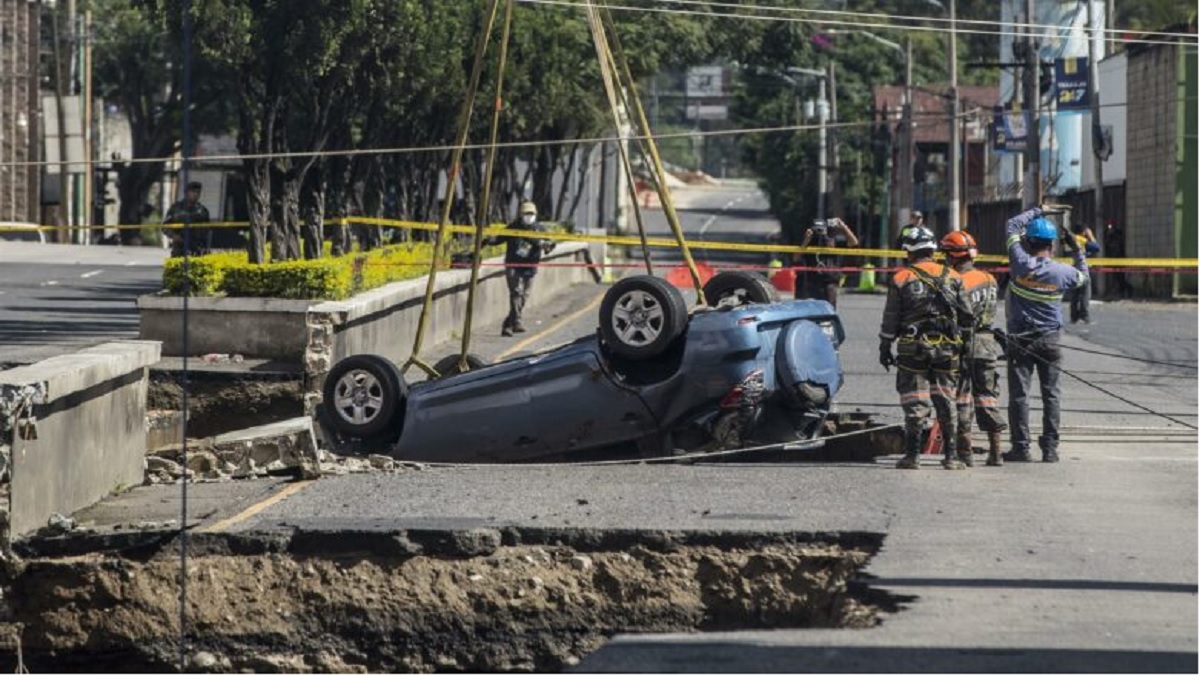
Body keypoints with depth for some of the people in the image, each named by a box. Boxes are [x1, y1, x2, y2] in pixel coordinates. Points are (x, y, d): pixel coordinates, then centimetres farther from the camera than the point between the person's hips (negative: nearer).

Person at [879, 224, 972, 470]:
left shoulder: (901, 279, -4)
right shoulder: (952, 277, 4)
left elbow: (890, 319, -2)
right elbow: (966, 315, 7)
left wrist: (885, 347, 7)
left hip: (913, 348, -3)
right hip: (946, 348, 3)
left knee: (914, 401, 1)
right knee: (945, 399, 8)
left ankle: (913, 454, 0)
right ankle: (950, 454, 7)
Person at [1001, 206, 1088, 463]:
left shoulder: (1021, 263, -10)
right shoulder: (1062, 272, -6)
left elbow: (1012, 225, 4)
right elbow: (1083, 276, 17)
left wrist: (1037, 211, 13)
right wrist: (1078, 250, 26)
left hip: (1020, 340, -2)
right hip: (1049, 340, 2)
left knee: (1019, 393, 1)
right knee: (1050, 394, 8)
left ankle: (1021, 447, -1)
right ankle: (1050, 447, 6)